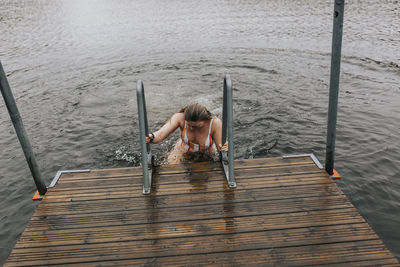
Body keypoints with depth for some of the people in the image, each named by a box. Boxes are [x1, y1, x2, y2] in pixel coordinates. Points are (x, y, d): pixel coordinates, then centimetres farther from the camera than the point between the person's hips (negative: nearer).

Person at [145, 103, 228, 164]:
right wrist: (151, 137, -64)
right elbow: (160, 134, -41)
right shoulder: (180, 117, -33)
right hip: (185, 148, 1)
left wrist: (224, 147, -53)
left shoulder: (215, 122, -35)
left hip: (207, 151, -1)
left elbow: (220, 147, -29)